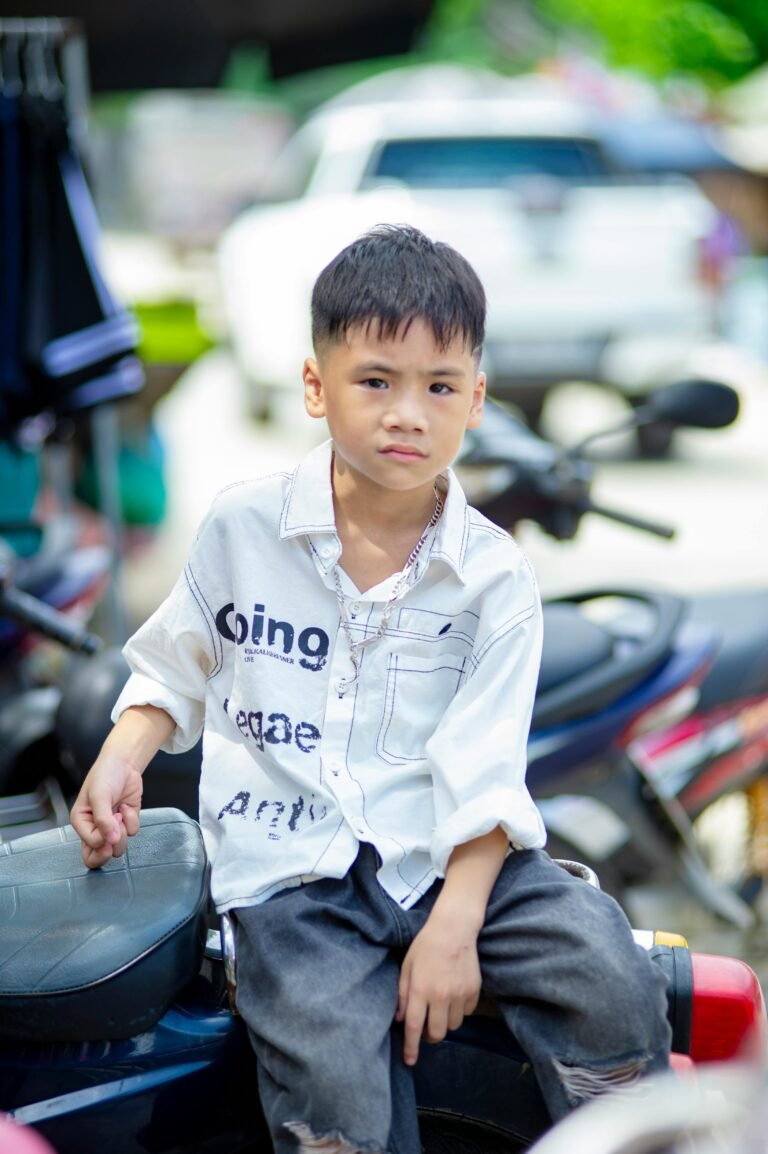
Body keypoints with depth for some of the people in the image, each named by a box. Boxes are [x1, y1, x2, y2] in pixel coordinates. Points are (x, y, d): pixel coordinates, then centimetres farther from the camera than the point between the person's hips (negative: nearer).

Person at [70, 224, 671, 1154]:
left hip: (449, 854, 1)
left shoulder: (494, 575, 0)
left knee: (616, 985, -20)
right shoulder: (243, 528, 2)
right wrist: (123, 755, -1)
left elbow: (482, 772, -4)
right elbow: (176, 666, 18)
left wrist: (455, 924, -13)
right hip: (291, 860, -1)